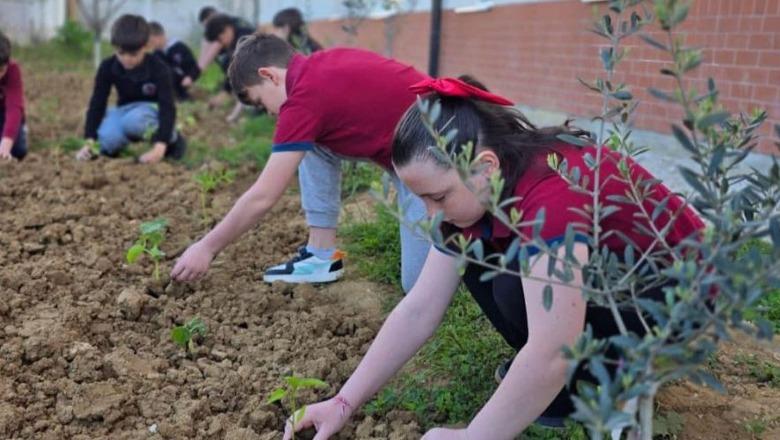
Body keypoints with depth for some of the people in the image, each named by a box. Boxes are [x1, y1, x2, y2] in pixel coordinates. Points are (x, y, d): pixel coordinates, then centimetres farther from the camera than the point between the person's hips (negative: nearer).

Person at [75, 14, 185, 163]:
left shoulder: (158, 68, -25)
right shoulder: (107, 67, -16)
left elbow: (167, 107, -31)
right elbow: (97, 104, -13)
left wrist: (159, 147, -44)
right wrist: (89, 142, -24)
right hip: (125, 110, 2)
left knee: (132, 121, -38)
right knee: (109, 141, -31)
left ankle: (172, 139, -10)